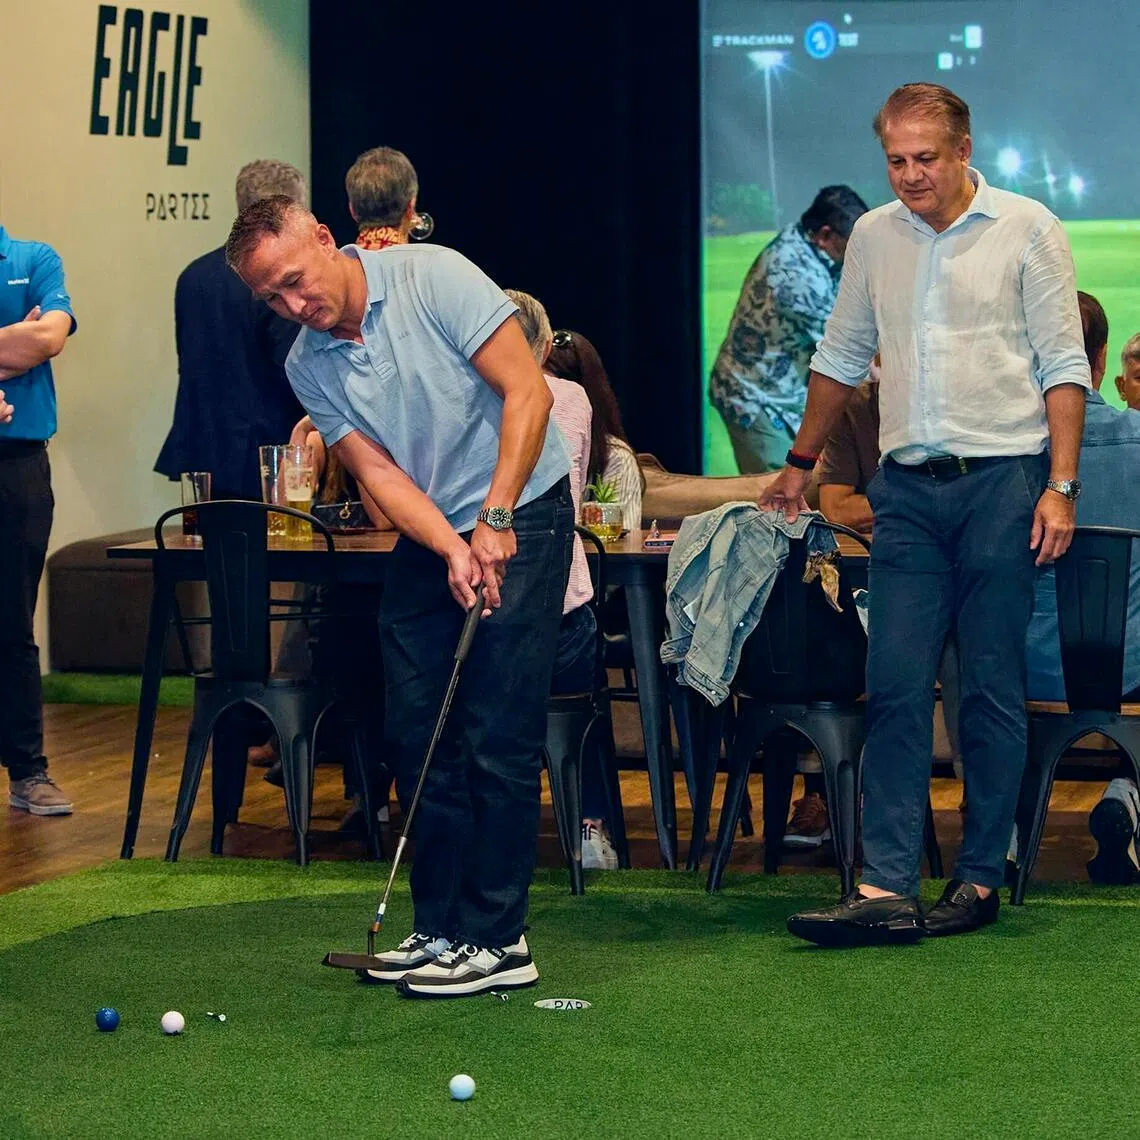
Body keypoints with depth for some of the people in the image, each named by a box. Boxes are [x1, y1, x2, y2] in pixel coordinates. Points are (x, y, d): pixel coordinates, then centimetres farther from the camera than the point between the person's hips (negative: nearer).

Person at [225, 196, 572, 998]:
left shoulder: (433, 278, -14)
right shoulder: (308, 367, 2)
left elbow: (528, 391, -17)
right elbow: (378, 472, -3)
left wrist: (494, 521, -20)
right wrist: (452, 549, -20)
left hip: (521, 514, -6)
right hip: (428, 541, 6)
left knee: (497, 735, -9)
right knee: (416, 732, 4)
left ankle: (496, 940, -5)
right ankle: (441, 927, 14)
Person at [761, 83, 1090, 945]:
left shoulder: (1025, 228, -1)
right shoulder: (873, 236, 11)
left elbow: (1064, 365, -2)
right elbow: (841, 358, 24)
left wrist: (1061, 486, -9)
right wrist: (801, 465, 28)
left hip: (1002, 478, -4)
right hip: (908, 486, 4)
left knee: (993, 692, 1)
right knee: (896, 688, -4)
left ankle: (981, 878, 9)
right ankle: (887, 888, -7)